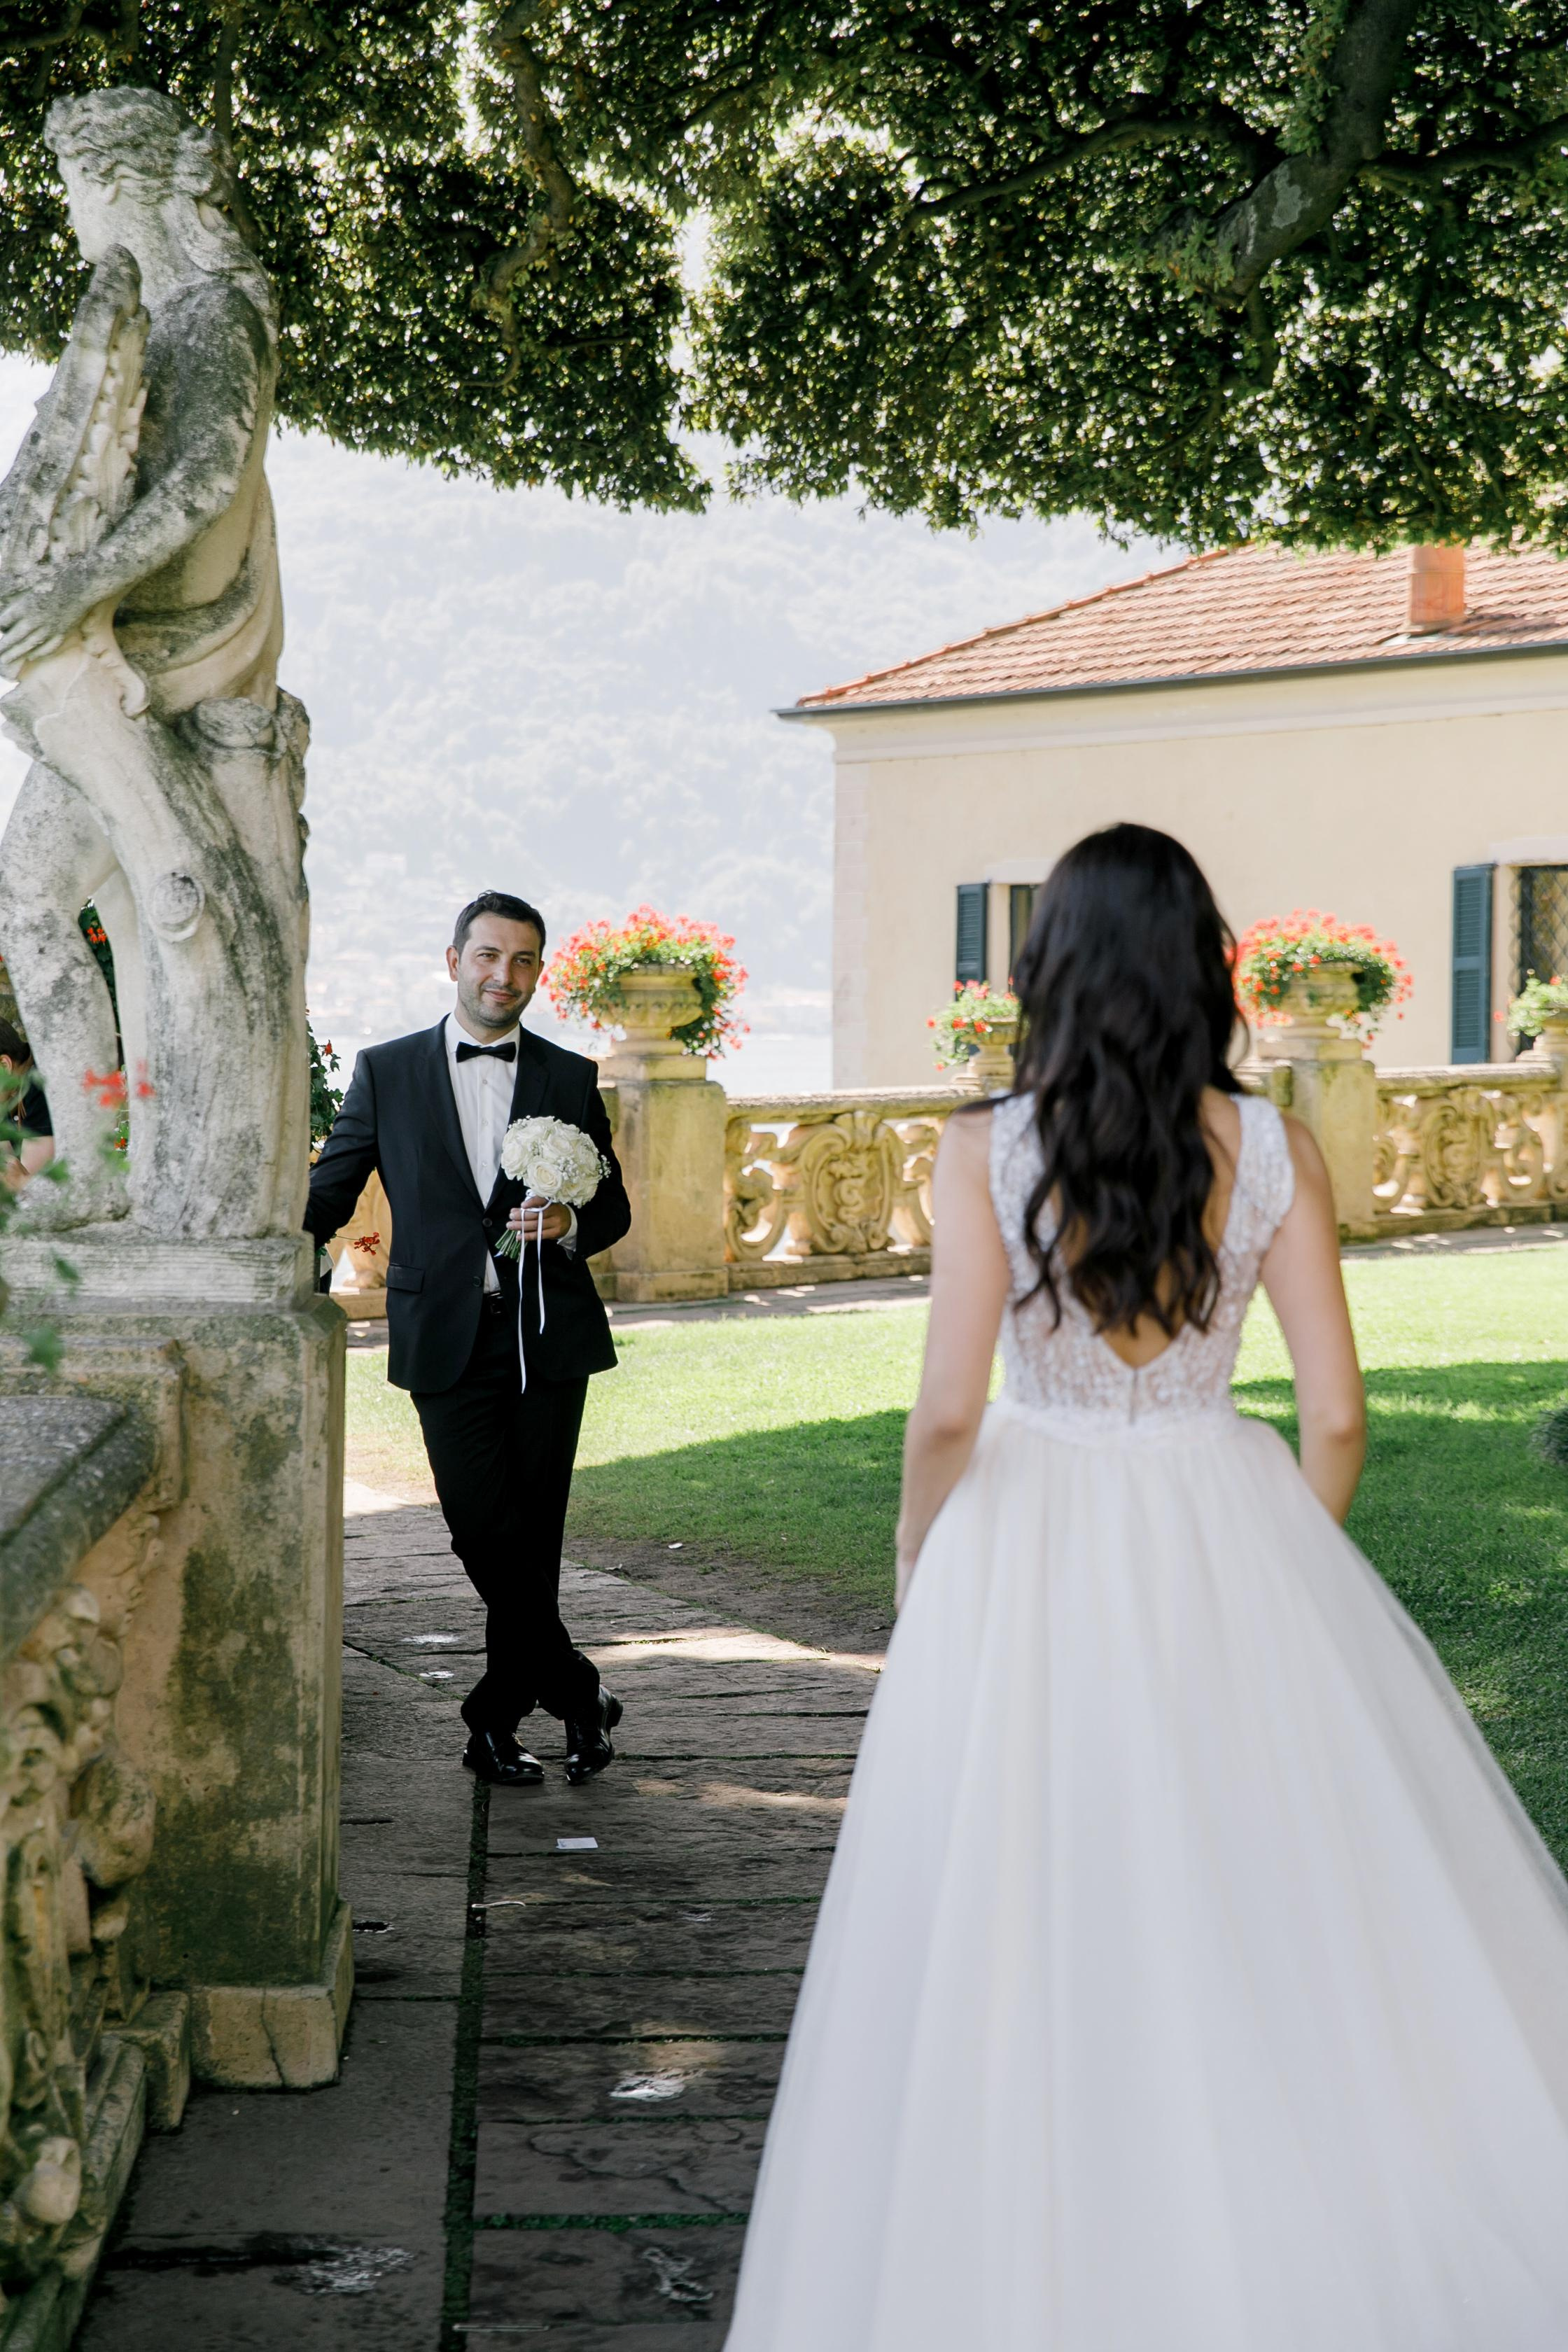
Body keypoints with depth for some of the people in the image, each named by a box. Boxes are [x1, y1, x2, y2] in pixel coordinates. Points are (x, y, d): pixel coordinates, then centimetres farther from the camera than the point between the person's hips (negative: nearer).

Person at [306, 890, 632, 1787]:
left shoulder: (571, 1079, 9)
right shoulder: (388, 1072, 6)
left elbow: (615, 1208, 12)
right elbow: (329, 1192, 6)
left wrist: (570, 1226, -10)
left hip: (548, 1335, 1)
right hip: (447, 1337, -1)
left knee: (534, 1533, 3)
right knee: (484, 1528, -8)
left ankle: (498, 1720, 20)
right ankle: (575, 1688, 11)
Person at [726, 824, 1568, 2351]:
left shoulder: (987, 1150, -9)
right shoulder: (1270, 1149, -4)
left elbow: (946, 1413, -12)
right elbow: (1335, 1415, -2)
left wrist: (920, 1589, 4)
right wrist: (1285, 1572, 14)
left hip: (1034, 1551, -2)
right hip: (1228, 1537, 2)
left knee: (1035, 1928, 8)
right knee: (1284, 1910, 14)